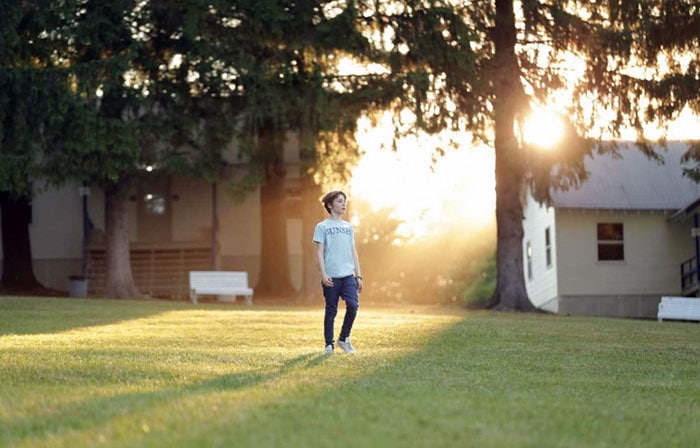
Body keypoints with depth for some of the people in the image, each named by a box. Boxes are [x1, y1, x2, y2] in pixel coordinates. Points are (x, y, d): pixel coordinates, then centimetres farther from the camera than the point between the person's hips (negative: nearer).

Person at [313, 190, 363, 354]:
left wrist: (358, 276, 12)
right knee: (331, 311, 0)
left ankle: (344, 339, 5)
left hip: (348, 275, 4)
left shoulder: (348, 227, 17)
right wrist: (323, 274, -14)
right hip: (331, 277, -4)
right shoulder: (322, 227, 3)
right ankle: (329, 344, 11)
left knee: (353, 305, -13)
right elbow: (319, 252, -3)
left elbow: (353, 252, 18)